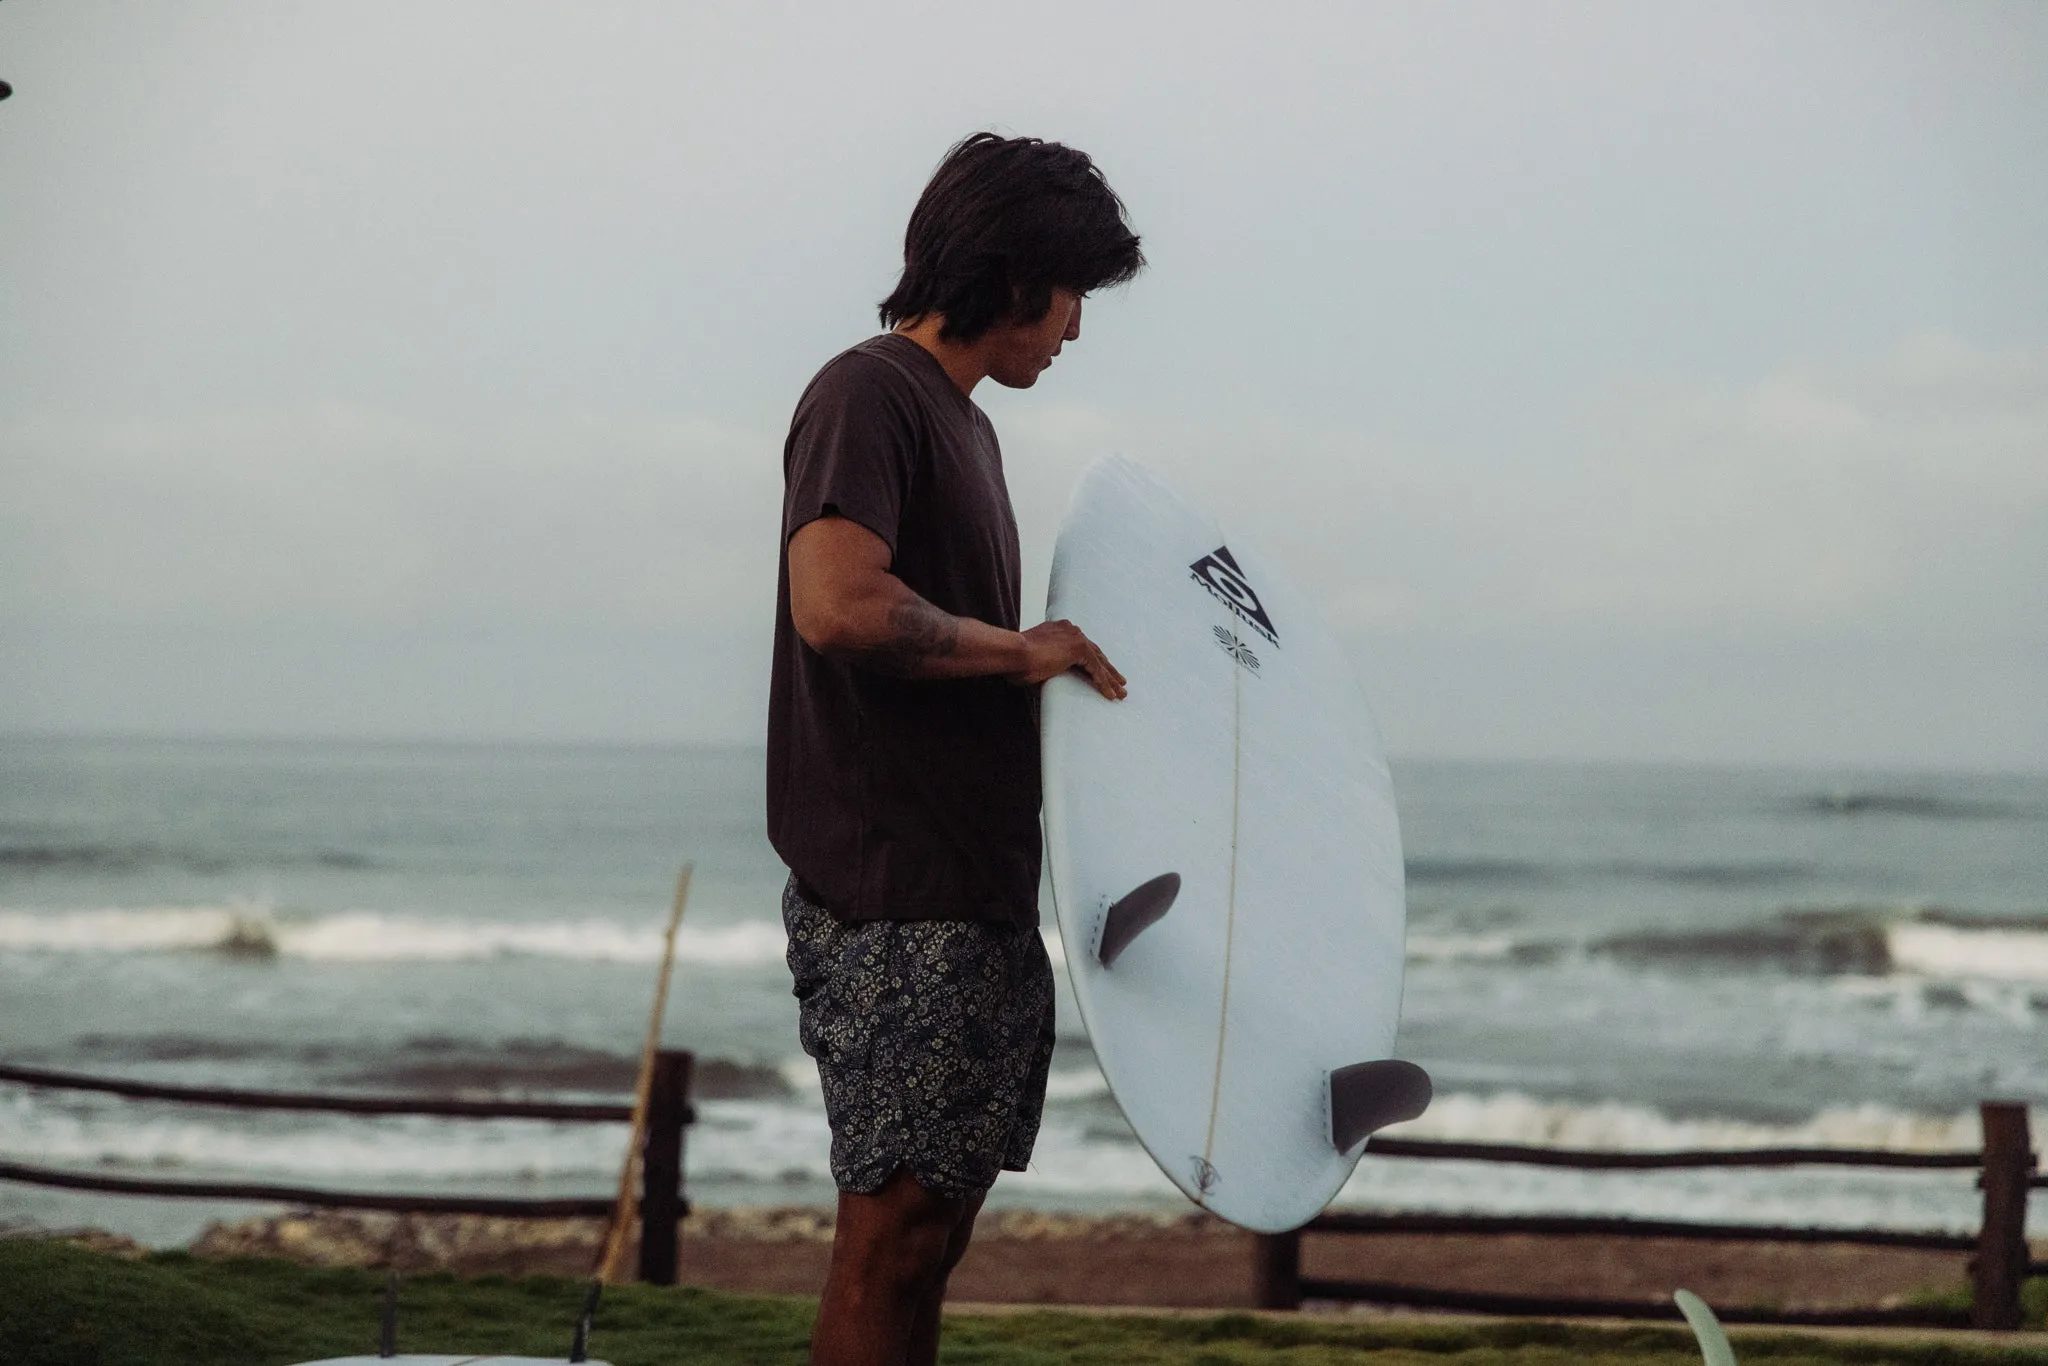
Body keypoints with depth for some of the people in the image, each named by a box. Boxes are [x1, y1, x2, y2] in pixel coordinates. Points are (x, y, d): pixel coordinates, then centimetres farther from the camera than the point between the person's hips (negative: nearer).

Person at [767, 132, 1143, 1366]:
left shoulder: (964, 422, 20)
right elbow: (840, 604, -25)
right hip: (895, 900, -10)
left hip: (974, 894, 10)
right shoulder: (869, 395, -10)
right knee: (895, 1227, -9)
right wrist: (1020, 648, -14)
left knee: (936, 1228, 10)